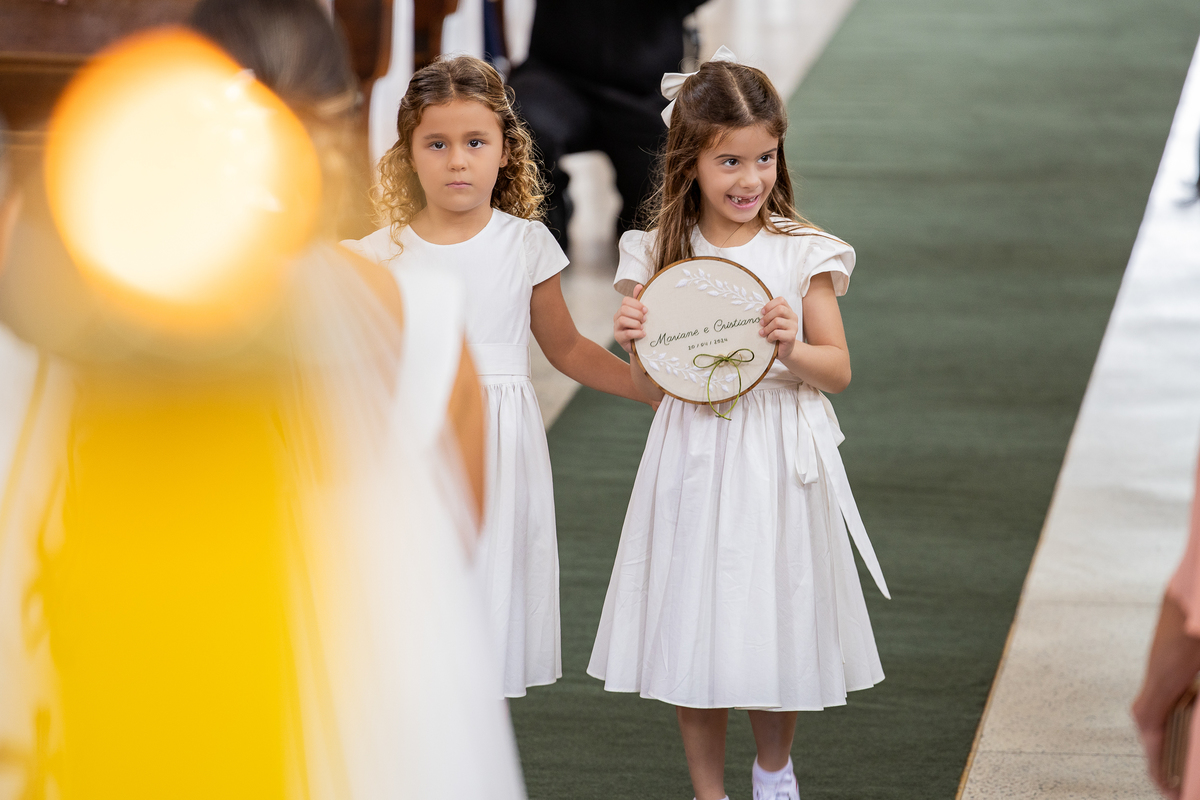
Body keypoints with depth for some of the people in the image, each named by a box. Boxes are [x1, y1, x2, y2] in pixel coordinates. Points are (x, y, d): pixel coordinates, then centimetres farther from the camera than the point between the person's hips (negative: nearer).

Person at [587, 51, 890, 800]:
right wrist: (636, 344, -15)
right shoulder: (660, 254, -1)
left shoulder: (801, 253, -5)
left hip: (778, 462, -1)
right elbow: (652, 385, 5)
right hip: (691, 458, 1)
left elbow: (839, 370, -2)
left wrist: (791, 350, -21)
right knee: (693, 627, 6)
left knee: (777, 625, 9)